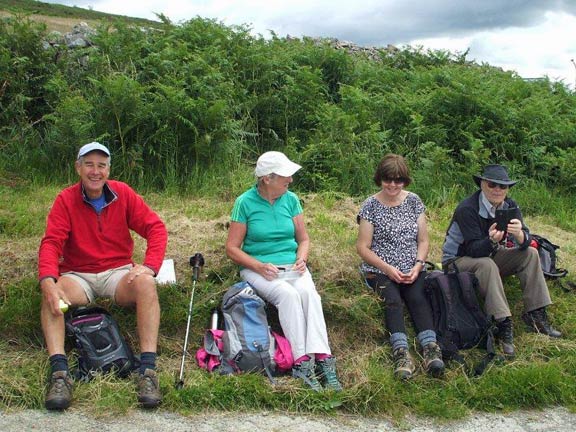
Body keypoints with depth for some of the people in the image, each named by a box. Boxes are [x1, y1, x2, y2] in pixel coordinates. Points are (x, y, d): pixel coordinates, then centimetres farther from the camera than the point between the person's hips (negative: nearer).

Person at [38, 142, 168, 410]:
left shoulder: (123, 193, -1)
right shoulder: (66, 200, -4)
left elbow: (155, 227, -4)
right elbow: (51, 243, -14)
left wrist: (150, 266, -21)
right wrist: (48, 282, -33)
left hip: (119, 272, 0)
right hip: (78, 275, 0)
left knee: (145, 283, -31)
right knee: (51, 293, -31)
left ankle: (148, 370, -37)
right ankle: (60, 373, -38)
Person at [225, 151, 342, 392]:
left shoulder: (291, 200, 7)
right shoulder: (245, 202, -4)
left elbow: (304, 239, 15)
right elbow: (232, 248, -3)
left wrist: (301, 260, -6)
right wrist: (260, 266, -18)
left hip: (291, 265, 3)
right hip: (258, 268, -3)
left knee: (308, 292, -30)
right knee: (288, 294, -34)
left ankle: (322, 359, -40)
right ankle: (302, 361, -35)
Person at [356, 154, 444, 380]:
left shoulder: (414, 201, 12)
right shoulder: (370, 206, 2)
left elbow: (423, 240, 13)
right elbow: (363, 247, 0)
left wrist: (418, 265, -5)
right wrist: (388, 269, -12)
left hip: (412, 270, 2)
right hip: (380, 271, -2)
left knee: (418, 298, -28)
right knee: (393, 300, -31)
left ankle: (430, 348, -42)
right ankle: (401, 351, -45)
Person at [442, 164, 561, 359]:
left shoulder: (510, 206, -5)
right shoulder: (467, 209, -24)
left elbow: (525, 244, -14)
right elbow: (474, 250, -27)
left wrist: (519, 234, -38)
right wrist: (491, 240, -48)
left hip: (489, 257, 7)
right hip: (458, 261, -6)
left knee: (530, 254, -9)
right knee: (487, 265, -36)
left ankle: (535, 314, -9)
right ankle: (503, 325, -36)